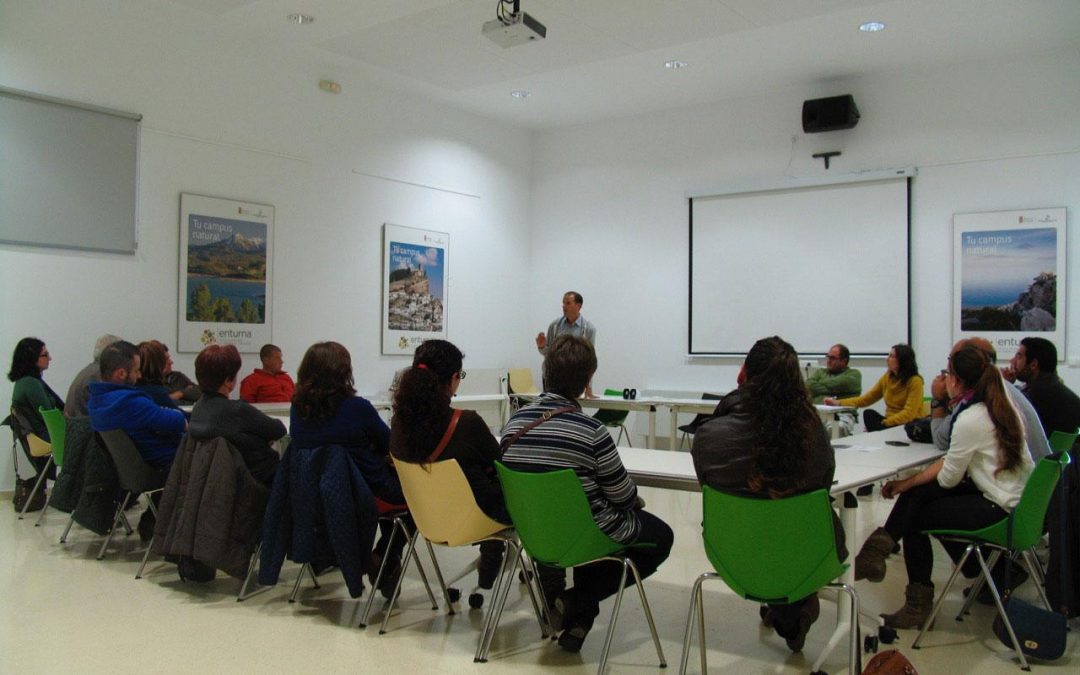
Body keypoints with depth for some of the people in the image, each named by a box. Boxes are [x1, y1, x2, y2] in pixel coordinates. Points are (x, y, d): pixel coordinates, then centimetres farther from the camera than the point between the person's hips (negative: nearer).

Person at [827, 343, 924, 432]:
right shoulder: (887, 377, 6)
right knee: (869, 414, -24)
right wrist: (839, 403, -1)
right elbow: (866, 399, 10)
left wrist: (884, 423, -27)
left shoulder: (915, 381, -11)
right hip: (890, 421, 6)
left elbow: (909, 413, -18)